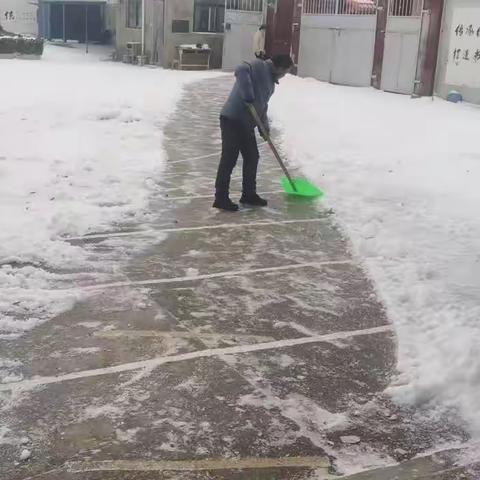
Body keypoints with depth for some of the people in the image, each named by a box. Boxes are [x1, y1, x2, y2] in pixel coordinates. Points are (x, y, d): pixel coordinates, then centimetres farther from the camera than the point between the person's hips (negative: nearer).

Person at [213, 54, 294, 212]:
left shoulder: (271, 80, 20)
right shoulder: (259, 67, -9)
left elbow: (262, 104, 24)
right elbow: (241, 71, -28)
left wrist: (265, 125, 10)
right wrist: (248, 95, -31)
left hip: (246, 123, 10)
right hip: (232, 120, -10)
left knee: (252, 157, 13)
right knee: (229, 159, -5)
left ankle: (249, 194, 26)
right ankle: (221, 198, 2)